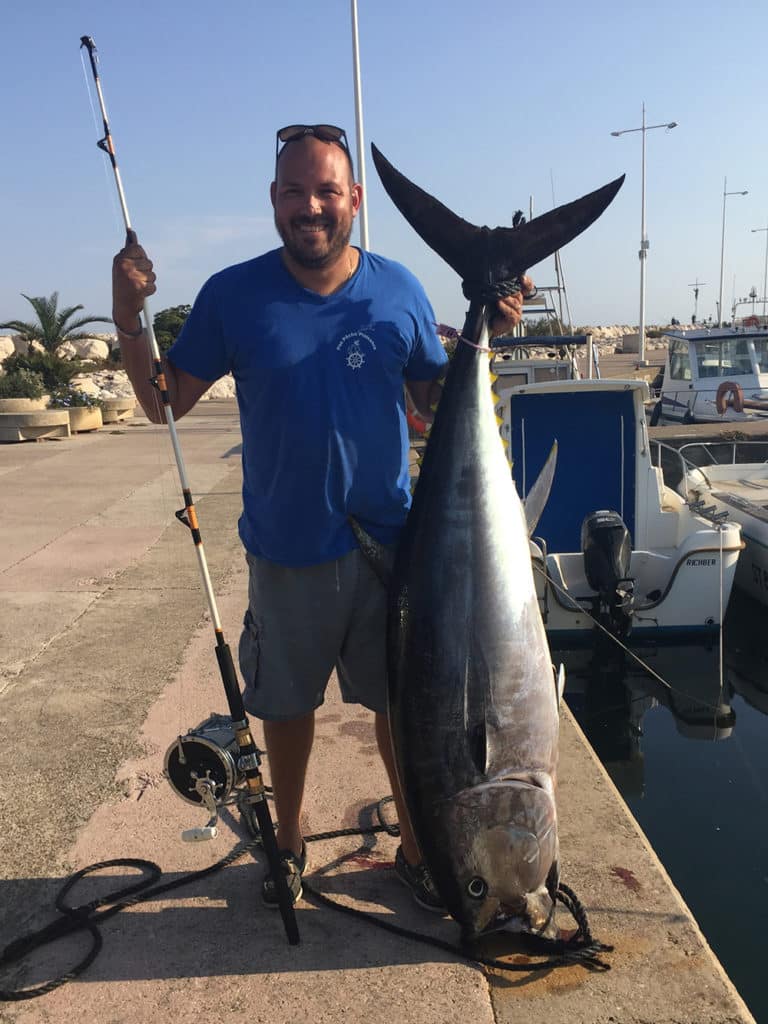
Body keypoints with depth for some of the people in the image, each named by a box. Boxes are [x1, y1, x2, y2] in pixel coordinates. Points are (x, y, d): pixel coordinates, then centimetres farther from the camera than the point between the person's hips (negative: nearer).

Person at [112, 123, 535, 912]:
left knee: (405, 702, 12)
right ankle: (288, 843, 42)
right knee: (285, 706, 17)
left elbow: (436, 402, 6)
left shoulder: (398, 290, -2)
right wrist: (129, 319, -15)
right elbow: (164, 402, -2)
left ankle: (415, 846, 35)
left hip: (388, 541, 1)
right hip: (286, 549, 0)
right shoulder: (233, 295, -5)